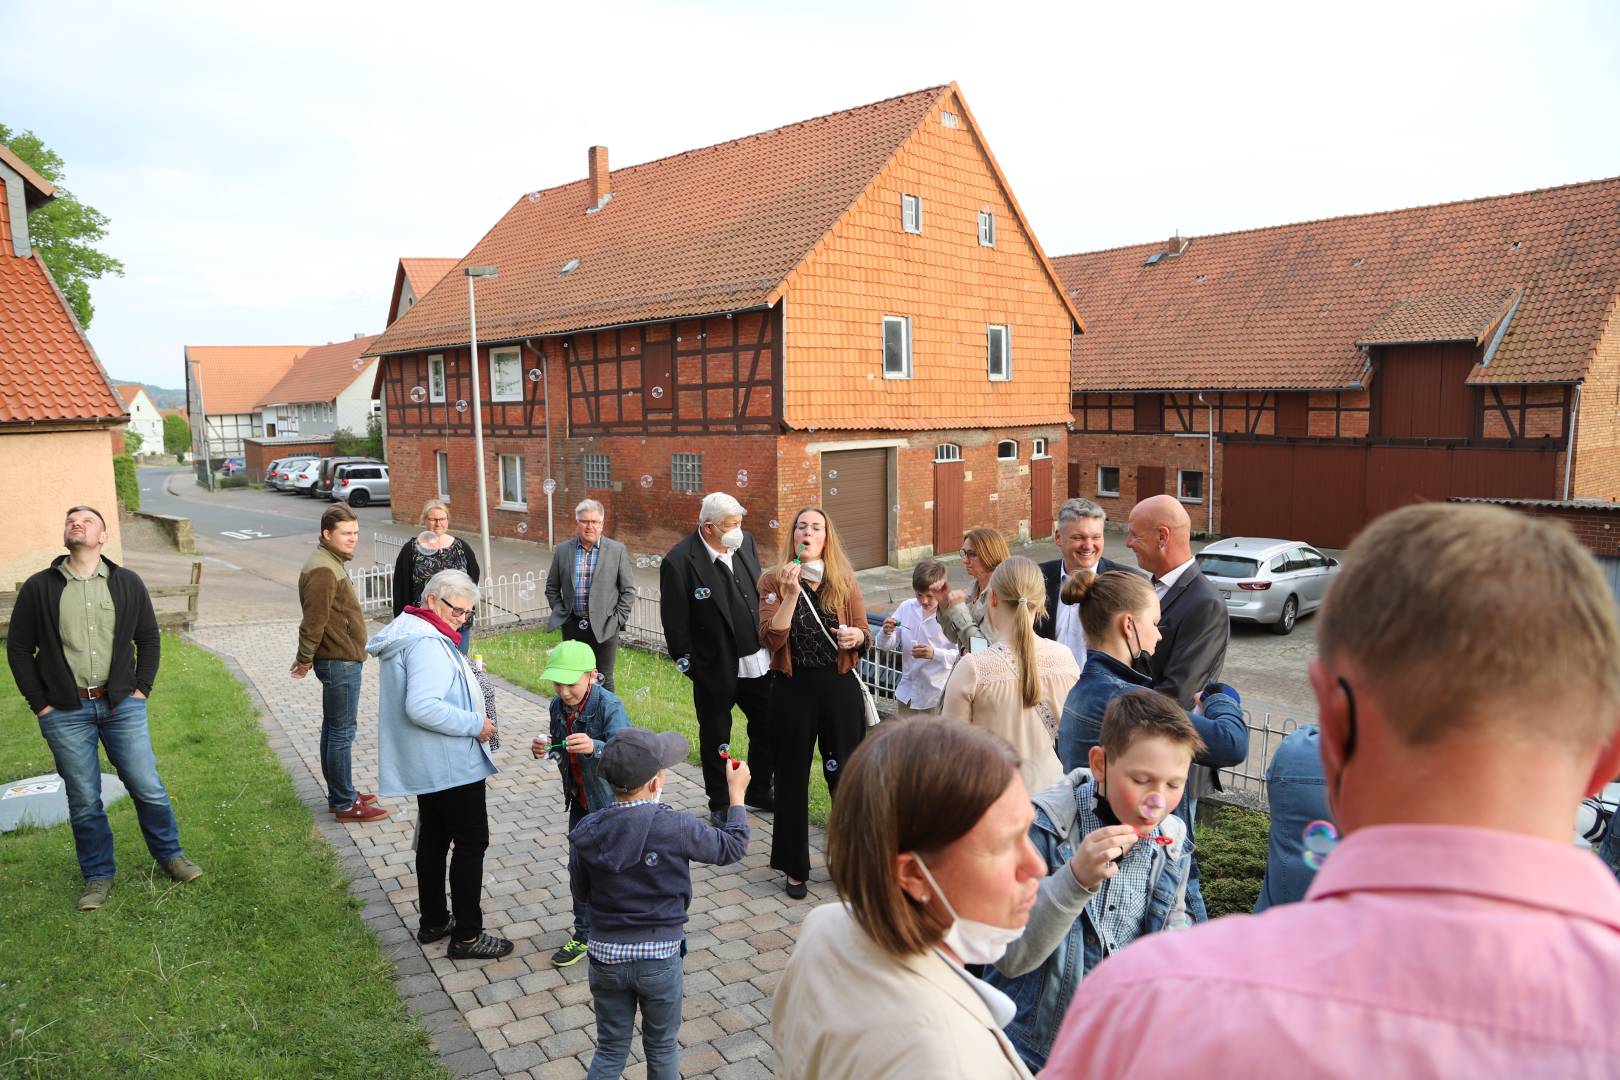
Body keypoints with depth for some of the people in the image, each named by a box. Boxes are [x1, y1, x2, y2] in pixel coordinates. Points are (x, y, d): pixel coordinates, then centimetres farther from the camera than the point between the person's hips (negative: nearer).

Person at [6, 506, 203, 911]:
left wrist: (141, 688, 2)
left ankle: (170, 854, 24)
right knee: (84, 801, 8)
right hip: (65, 712, 0)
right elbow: (19, 649, 3)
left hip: (122, 706, 1)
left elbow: (149, 639, 10)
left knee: (148, 788, 3)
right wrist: (40, 703, -1)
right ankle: (98, 876, 24)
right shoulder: (39, 587, -1)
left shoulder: (128, 584, 2)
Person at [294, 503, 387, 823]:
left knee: (334, 728, 18)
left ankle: (341, 793, 29)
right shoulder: (323, 570, -20)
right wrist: (305, 660, -11)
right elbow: (313, 622, -21)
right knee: (342, 732, -3)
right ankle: (345, 805, 4)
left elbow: (315, 621, 21)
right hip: (340, 662, -11)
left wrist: (306, 658, 23)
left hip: (339, 660, 11)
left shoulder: (331, 563, 14)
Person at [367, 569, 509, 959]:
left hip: (426, 765, 11)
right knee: (471, 844, 0)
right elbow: (422, 707, -33)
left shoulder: (409, 632, 10)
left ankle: (433, 921, 33)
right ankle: (467, 936, 8)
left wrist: (464, 675, 9)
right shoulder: (428, 644, -23)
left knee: (433, 839, 20)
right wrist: (475, 724, -23)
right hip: (451, 765, -11)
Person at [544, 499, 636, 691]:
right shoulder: (563, 550, 4)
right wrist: (560, 613, 3)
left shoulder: (617, 550, -2)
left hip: (604, 628, -2)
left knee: (603, 679, 3)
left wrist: (617, 619, -4)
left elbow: (628, 590, 1)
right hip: (572, 627, 2)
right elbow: (552, 587, 13)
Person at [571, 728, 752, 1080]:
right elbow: (733, 846, -5)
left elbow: (581, 895, 2)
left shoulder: (585, 834, -12)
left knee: (610, 1051, 20)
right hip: (660, 958, -2)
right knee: (661, 1048, 20)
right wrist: (737, 791, 6)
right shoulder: (676, 827, -21)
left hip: (606, 956, 2)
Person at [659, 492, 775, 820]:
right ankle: (719, 804, 32)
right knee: (715, 740, 13)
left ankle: (759, 791, 38)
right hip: (715, 670, -6)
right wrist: (688, 664, -9)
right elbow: (675, 624, -14)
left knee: (768, 730, 16)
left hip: (757, 661, 6)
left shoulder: (745, 543, -1)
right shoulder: (679, 562, -20)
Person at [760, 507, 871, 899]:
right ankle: (795, 866, 25)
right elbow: (771, 638, -14)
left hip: (840, 688, 1)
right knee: (793, 777, 10)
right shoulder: (773, 580, -3)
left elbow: (864, 638, 5)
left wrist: (857, 636, -18)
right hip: (792, 689, -1)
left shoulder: (844, 582, 2)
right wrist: (791, 593, -24)